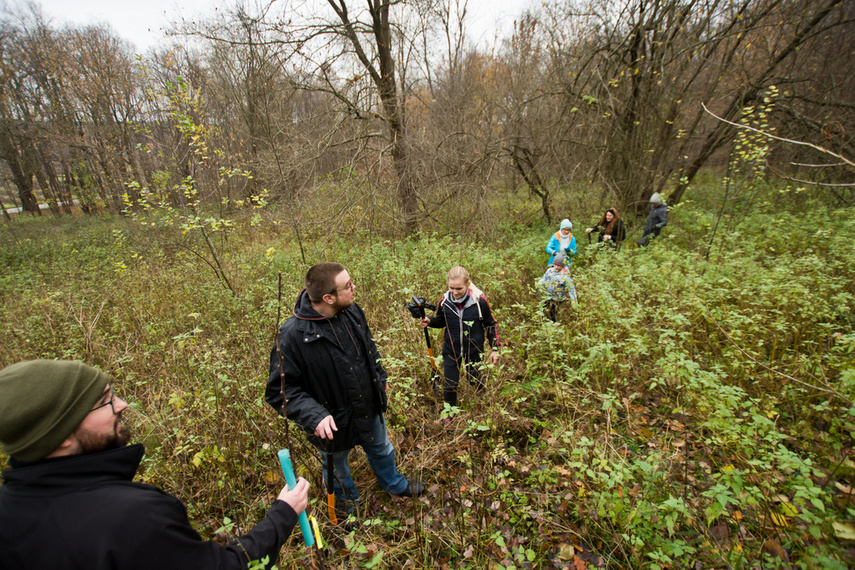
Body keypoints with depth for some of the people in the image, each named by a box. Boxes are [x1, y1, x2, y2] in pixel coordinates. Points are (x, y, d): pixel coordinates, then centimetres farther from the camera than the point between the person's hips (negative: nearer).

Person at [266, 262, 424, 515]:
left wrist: (380, 377, 14)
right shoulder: (292, 336, -32)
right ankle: (347, 499, 60)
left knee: (381, 449, 30)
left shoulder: (352, 311, -13)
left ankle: (393, 483, 62)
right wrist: (314, 416, -35)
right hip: (333, 422, -5)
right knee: (337, 465, 26)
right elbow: (280, 390, -24)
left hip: (370, 408, 5)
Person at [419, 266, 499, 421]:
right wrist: (429, 321, -17)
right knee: (449, 385, 9)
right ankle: (448, 414, 37)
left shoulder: (479, 301, -19)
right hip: (451, 350, 1)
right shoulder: (444, 301, -14)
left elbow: (490, 325, -5)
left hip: (474, 350, -1)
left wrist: (494, 349, -2)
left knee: (476, 382, 19)